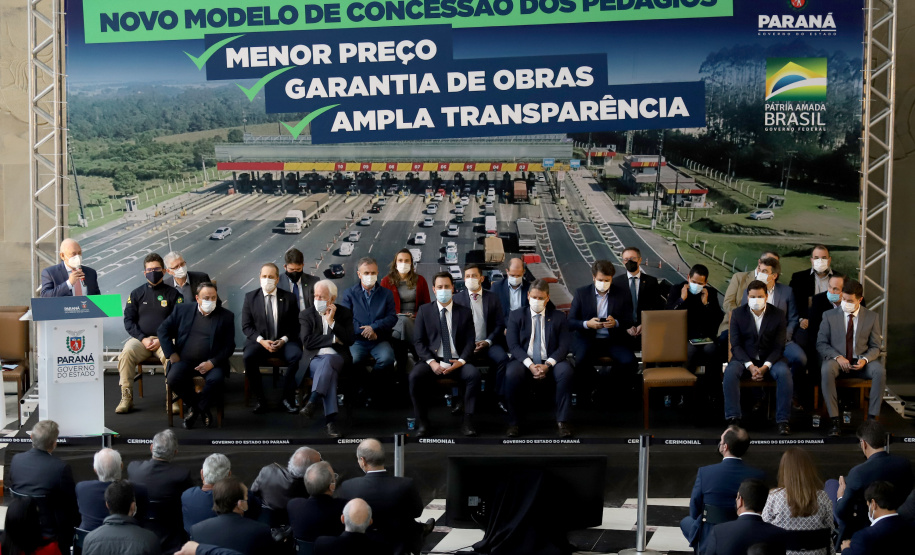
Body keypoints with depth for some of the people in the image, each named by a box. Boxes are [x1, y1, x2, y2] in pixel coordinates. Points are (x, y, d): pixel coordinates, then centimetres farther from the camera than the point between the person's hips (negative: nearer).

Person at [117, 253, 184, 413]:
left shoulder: (172, 294, 11)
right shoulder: (136, 294, 15)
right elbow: (128, 320, 8)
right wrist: (143, 339, -8)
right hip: (141, 338, 2)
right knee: (127, 353, -31)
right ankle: (126, 398, -27)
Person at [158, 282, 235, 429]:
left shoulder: (226, 316, 5)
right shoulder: (183, 310, 8)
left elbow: (229, 346, 2)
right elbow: (163, 329, 11)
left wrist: (212, 362, -13)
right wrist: (171, 354, -1)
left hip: (211, 362, -1)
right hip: (184, 360, 1)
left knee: (216, 379, -33)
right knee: (173, 378, -29)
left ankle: (196, 409, -3)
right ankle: (203, 410, -4)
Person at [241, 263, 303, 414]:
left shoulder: (289, 298, 6)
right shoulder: (250, 297, 6)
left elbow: (295, 325, 7)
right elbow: (246, 326, 4)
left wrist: (284, 340, -11)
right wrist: (261, 340, -12)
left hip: (283, 342, 0)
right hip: (259, 341, 0)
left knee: (296, 355, -33)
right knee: (248, 357, -33)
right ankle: (259, 399, -20)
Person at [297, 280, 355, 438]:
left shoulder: (344, 313, 11)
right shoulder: (306, 314, 11)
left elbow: (350, 340, -2)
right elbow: (307, 341, -3)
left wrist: (332, 322, -8)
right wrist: (333, 339, -6)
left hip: (337, 357, 0)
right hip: (314, 358, 0)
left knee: (327, 362, -38)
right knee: (329, 372, -36)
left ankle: (313, 401, -50)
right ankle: (330, 420, -46)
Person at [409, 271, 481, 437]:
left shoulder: (465, 312, 11)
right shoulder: (424, 311, 10)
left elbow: (470, 342, 6)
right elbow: (419, 341, 4)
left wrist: (461, 361, -14)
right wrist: (431, 362, -13)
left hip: (457, 362, 0)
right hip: (432, 360, 0)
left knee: (474, 374, -31)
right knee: (415, 376, -31)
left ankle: (467, 421, -22)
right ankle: (422, 422, -19)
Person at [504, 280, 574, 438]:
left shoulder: (558, 317, 11)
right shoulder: (516, 316, 10)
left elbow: (564, 346, 2)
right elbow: (513, 345, 0)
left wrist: (548, 364, -16)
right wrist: (530, 365, -17)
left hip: (550, 362, 1)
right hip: (525, 361, -1)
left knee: (566, 371, -32)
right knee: (511, 374, -34)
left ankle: (562, 421, -21)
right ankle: (513, 423, -20)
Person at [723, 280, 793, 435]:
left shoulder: (778, 314, -1)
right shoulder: (738, 313, -1)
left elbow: (779, 346, -4)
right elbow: (736, 345, -5)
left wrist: (765, 367, -20)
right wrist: (750, 366, -20)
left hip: (770, 358, 0)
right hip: (744, 358, 0)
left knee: (784, 373, -31)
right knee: (730, 372, -31)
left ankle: (783, 420, -23)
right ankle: (733, 418, -27)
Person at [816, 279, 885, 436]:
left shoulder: (872, 317, 5)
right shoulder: (829, 315, 3)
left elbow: (876, 347, 6)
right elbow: (821, 343, 2)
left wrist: (865, 359, -16)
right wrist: (837, 357, -16)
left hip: (861, 362, 1)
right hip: (837, 360, -1)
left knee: (880, 371, -32)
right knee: (826, 370, -36)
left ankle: (872, 417, -23)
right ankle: (835, 419, -32)